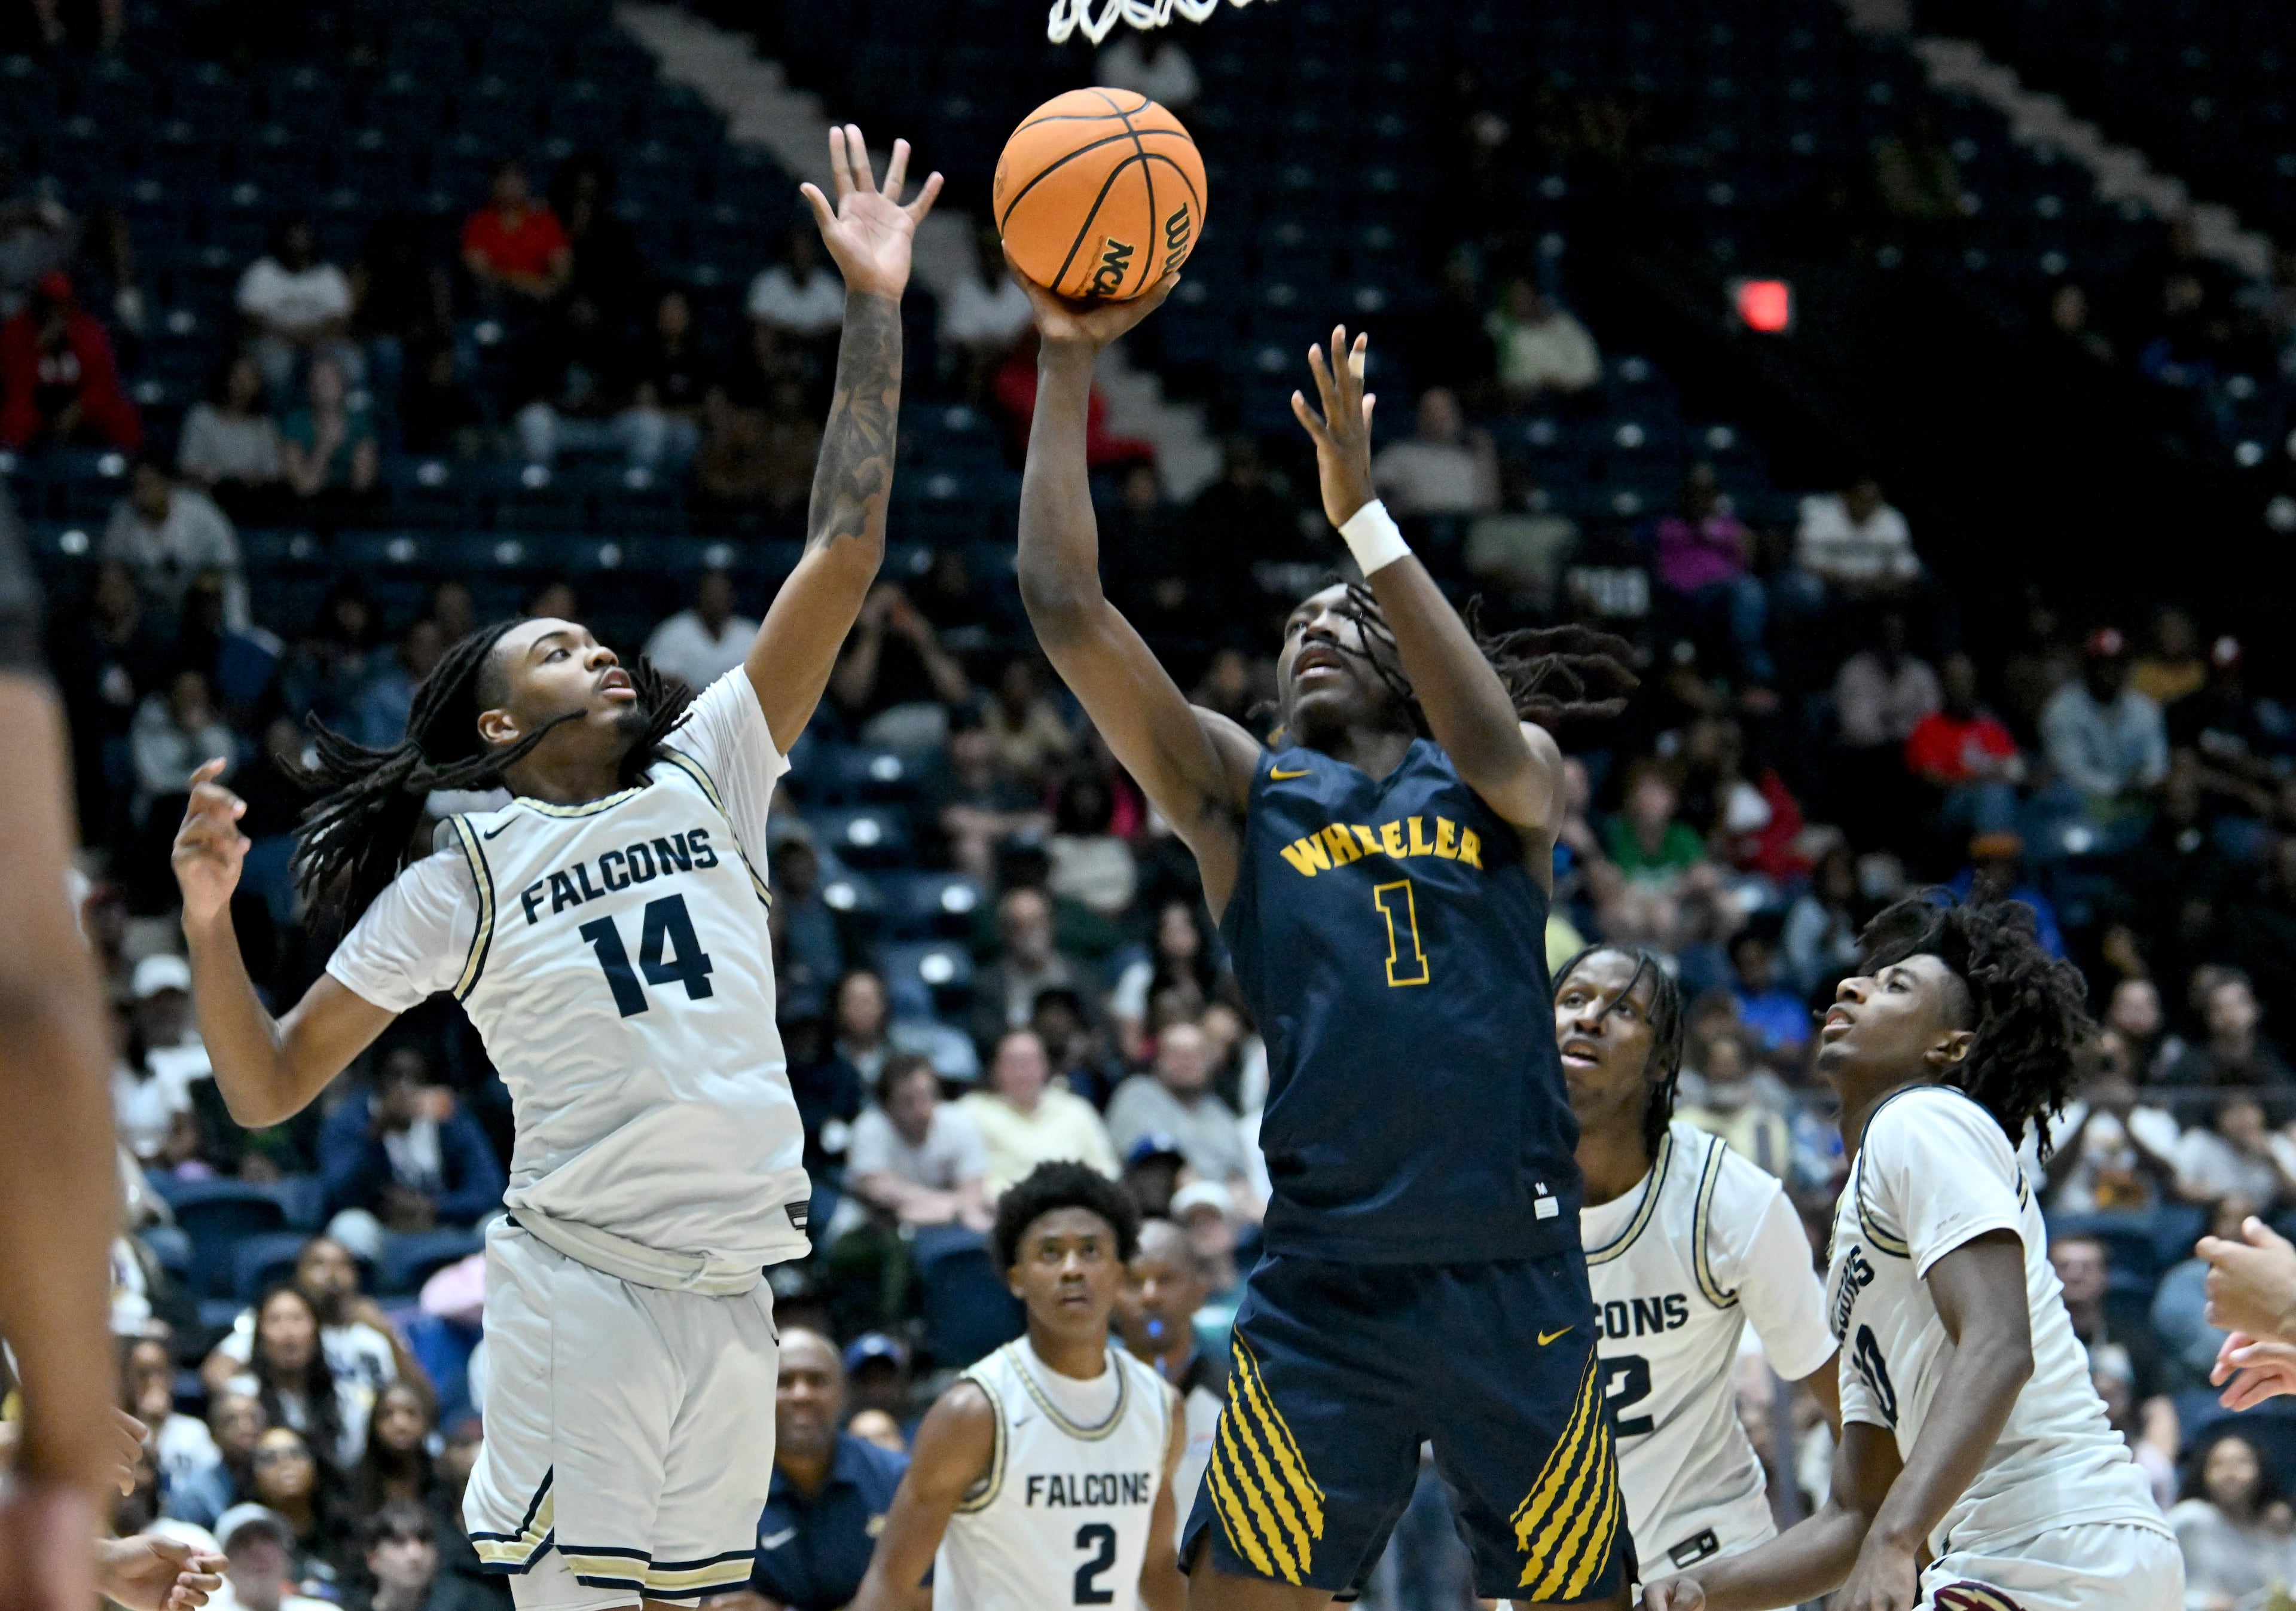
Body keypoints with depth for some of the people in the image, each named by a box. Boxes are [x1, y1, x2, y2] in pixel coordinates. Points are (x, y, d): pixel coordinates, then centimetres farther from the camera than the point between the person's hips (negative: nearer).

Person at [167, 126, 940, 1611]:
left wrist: (875, 314, 8)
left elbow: (844, 557, 11)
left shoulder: (708, 778, 16)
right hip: (579, 1285, -5)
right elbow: (268, 1089, 7)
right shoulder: (457, 881, 7)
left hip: (734, 1301, 5)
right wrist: (210, 921, -9)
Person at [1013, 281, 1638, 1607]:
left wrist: (1364, 515, -17)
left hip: (1517, 1278, 0)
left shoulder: (1505, 784, 10)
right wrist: (1068, 366, -1)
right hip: (1326, 1285, 0)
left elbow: (1495, 750, -16)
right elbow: (1062, 600, 2)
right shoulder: (1242, 794, 11)